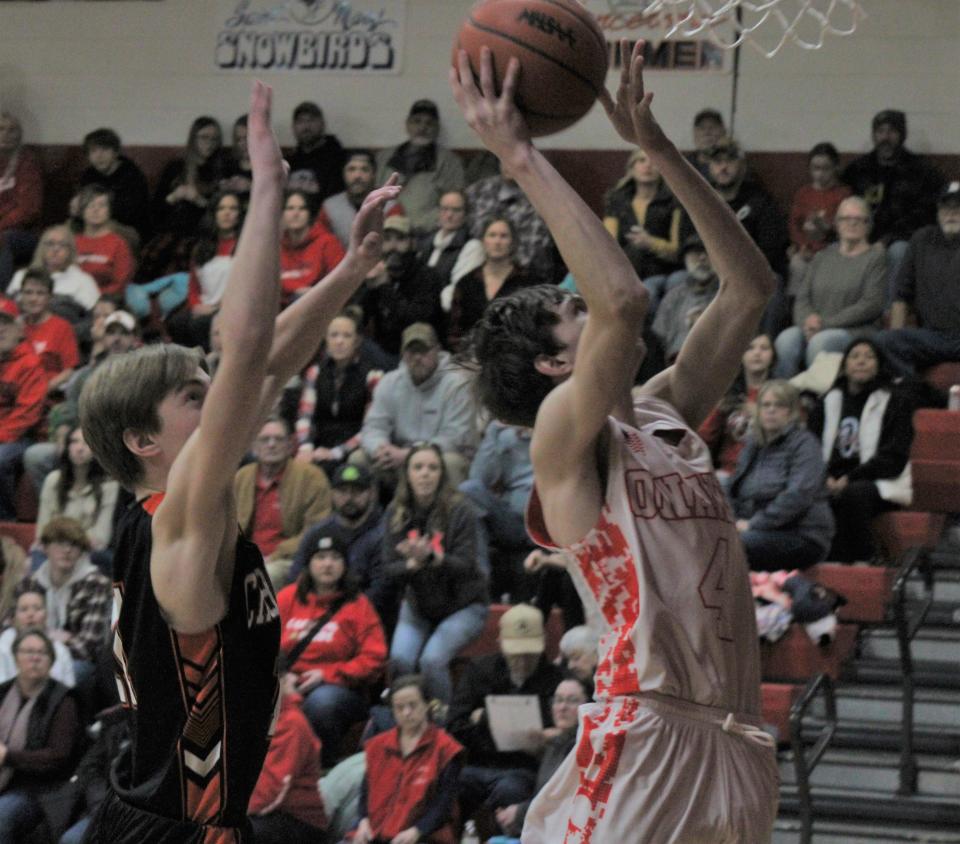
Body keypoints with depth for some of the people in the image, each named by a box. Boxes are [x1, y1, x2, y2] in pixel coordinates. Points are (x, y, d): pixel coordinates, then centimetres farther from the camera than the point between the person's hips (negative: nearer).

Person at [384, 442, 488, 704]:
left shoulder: (459, 510, -15)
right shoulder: (396, 512, -4)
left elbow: (465, 565, -20)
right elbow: (389, 569, -8)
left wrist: (430, 557, -38)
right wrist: (414, 563, -30)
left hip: (462, 606, -3)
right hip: (417, 605, 3)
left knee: (432, 659, -27)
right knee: (400, 660, -22)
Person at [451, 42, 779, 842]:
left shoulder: (666, 417, 18)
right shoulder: (564, 438, -3)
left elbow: (750, 286, 20)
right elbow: (623, 300, -20)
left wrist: (657, 145, 17)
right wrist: (520, 157, -15)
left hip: (738, 747, 8)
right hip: (642, 742, -8)